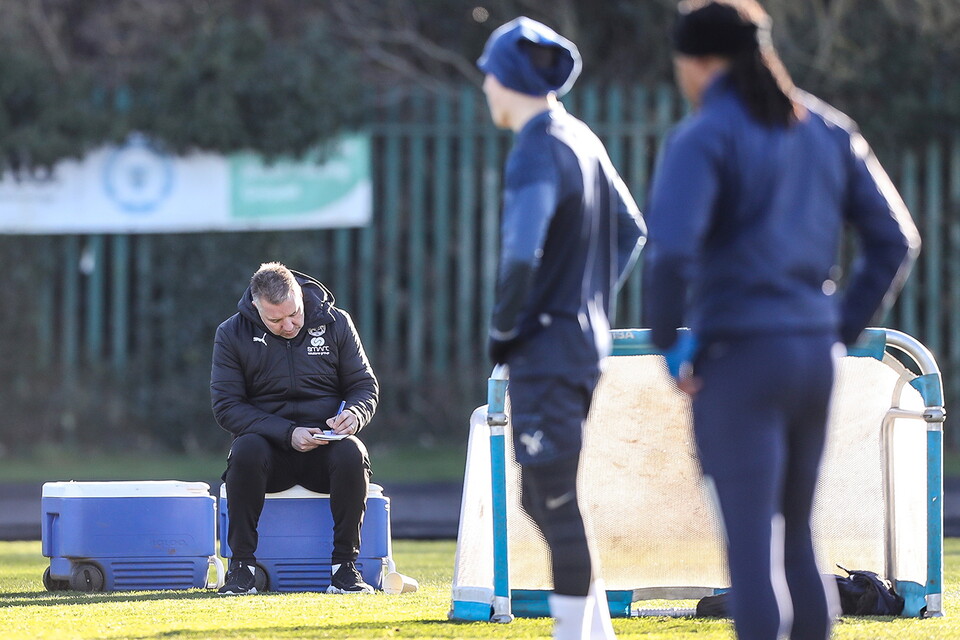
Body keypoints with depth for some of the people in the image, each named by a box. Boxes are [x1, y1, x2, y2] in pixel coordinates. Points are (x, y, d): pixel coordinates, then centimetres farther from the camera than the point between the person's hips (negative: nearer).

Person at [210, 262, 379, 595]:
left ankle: (345, 565, -22)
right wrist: (287, 433, -19)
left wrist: (354, 413, -16)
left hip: (325, 446, 1)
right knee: (246, 450, -35)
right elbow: (226, 406, -5)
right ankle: (242, 565, -26)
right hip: (270, 446, -1)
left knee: (351, 454, -34)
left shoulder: (336, 323, 3)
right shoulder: (232, 334, -1)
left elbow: (365, 385, 9)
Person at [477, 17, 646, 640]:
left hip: (547, 349, -9)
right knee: (543, 498, 16)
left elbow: (521, 257, -28)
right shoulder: (583, 140, 11)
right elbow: (630, 231, 23)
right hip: (587, 340, 9)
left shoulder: (537, 154, -17)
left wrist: (502, 329, -13)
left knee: (558, 501, -4)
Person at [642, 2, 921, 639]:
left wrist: (671, 344, -10)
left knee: (752, 544, -5)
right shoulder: (826, 130, 10)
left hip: (737, 360, -6)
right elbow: (896, 239, 11)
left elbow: (670, 251, -25)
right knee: (795, 537, 18)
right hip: (814, 357, 6)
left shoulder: (702, 138, -11)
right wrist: (843, 331, 12)